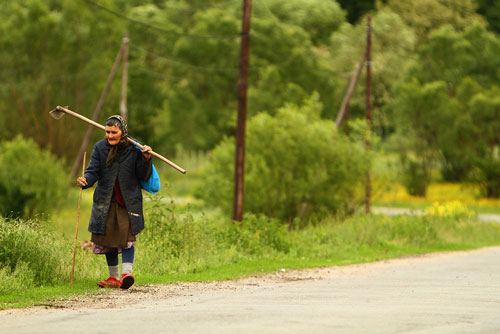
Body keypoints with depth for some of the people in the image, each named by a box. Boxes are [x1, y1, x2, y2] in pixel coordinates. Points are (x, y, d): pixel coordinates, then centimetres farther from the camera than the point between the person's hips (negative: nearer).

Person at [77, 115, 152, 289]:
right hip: (106, 201, 3)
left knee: (127, 236, -15)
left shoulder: (134, 149, -3)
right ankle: (113, 277, 15)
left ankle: (127, 273, -22)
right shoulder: (100, 148, 2)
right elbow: (93, 171, -3)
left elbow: (143, 176, -1)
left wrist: (146, 159, -18)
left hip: (128, 201, -3)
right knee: (108, 238, 6)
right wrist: (85, 180, -25)